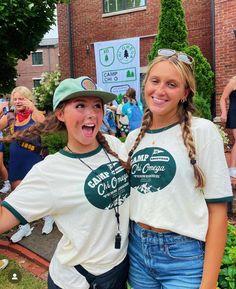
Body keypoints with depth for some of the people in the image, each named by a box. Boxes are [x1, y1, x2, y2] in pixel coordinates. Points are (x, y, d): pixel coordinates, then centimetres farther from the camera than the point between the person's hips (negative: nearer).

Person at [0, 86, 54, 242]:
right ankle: (25, 226, 29)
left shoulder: (35, 114, -7)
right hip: (15, 159, 5)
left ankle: (48, 216, 31)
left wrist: (33, 108, -32)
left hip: (33, 158, -4)